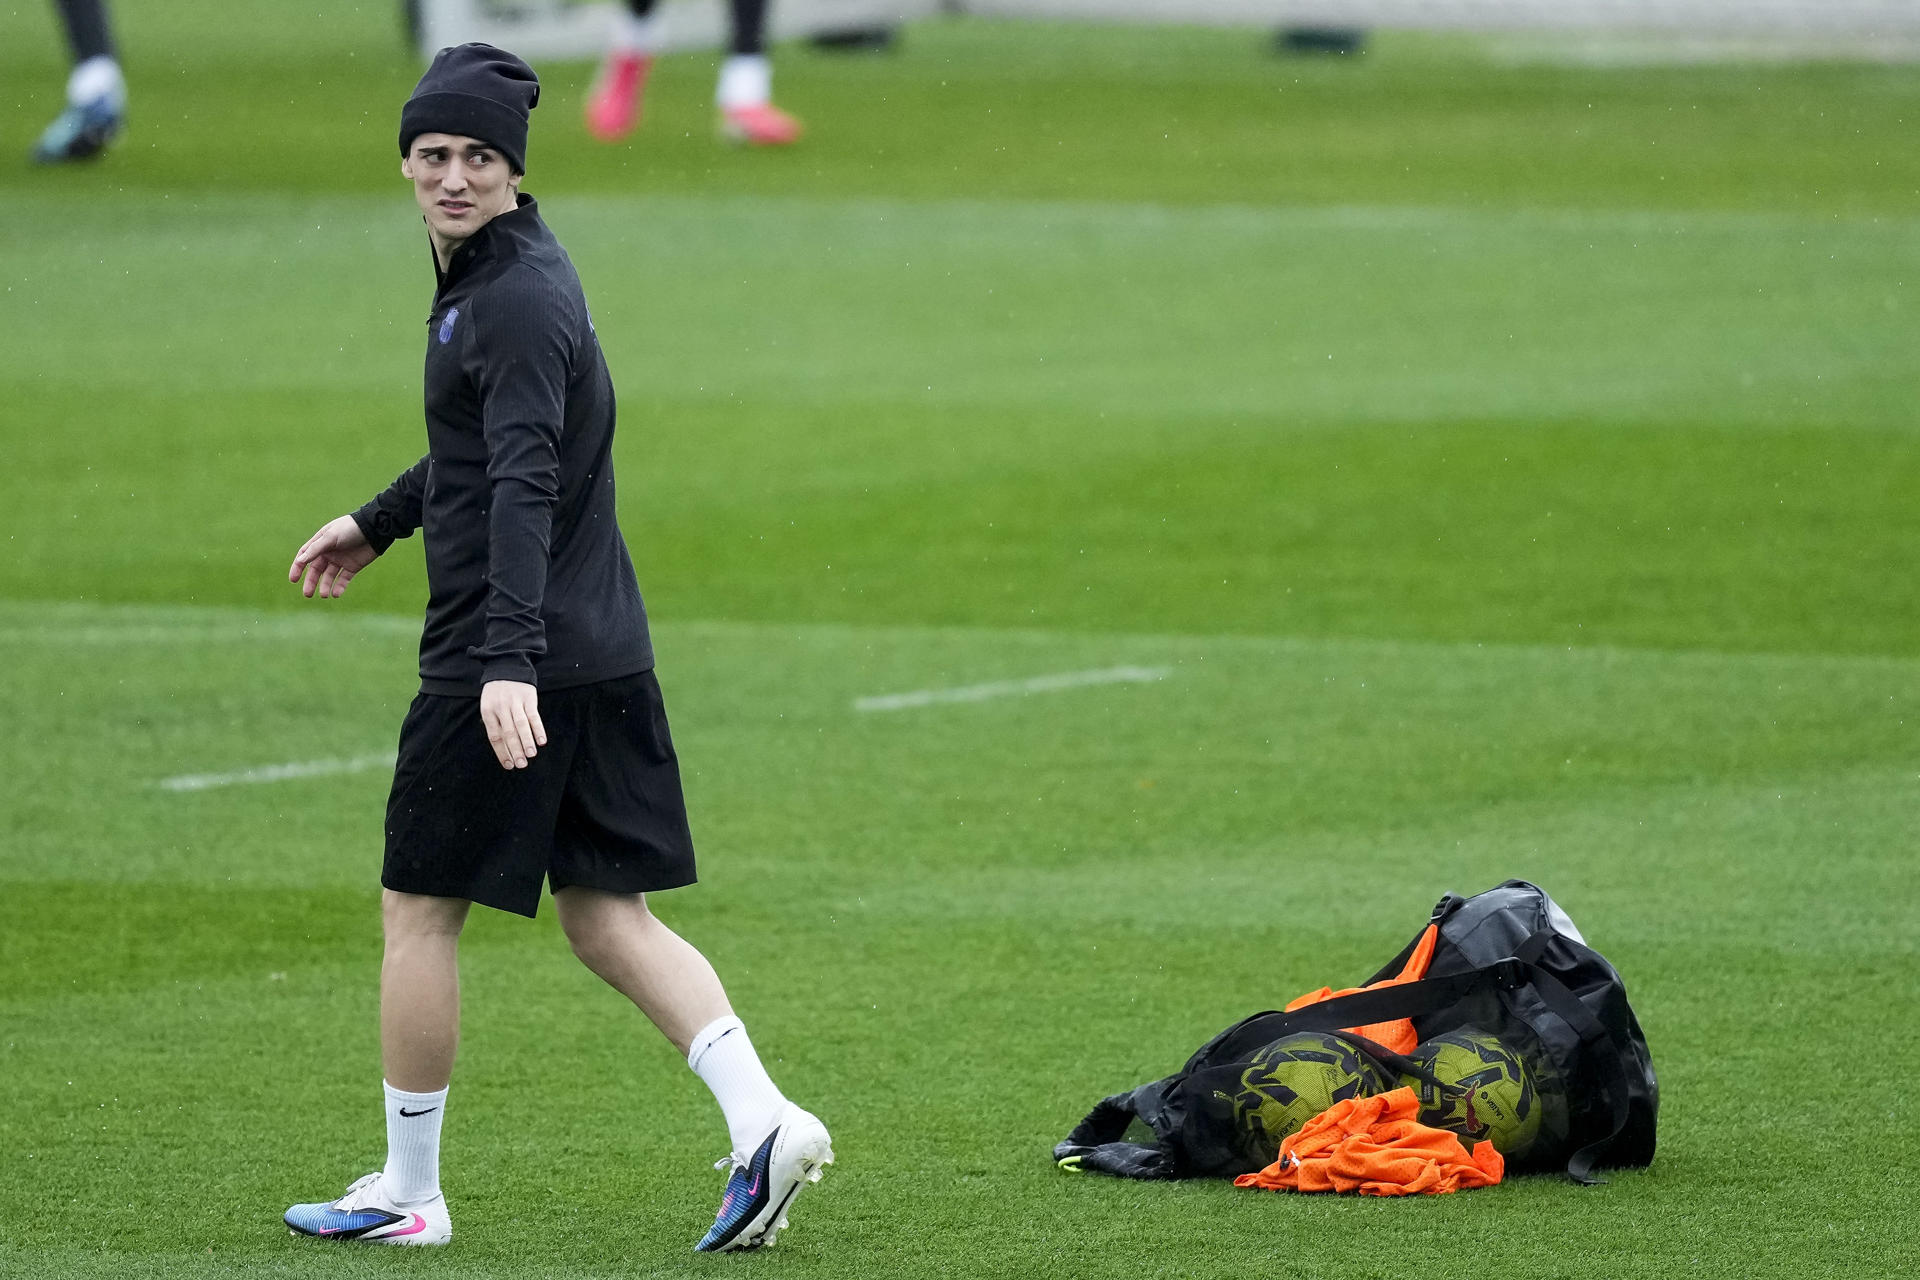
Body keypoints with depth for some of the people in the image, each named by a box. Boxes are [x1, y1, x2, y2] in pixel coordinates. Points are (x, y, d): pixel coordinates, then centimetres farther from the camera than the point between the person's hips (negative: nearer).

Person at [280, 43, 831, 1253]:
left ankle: (409, 1192, 12)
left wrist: (511, 661, -36)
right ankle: (763, 1118, -7)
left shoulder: (517, 302, -17)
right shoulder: (498, 272, 14)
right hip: (605, 651, 9)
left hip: (515, 665, -9)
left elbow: (525, 488, -28)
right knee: (608, 917, 9)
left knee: (418, 910, 4)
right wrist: (379, 522, 42)